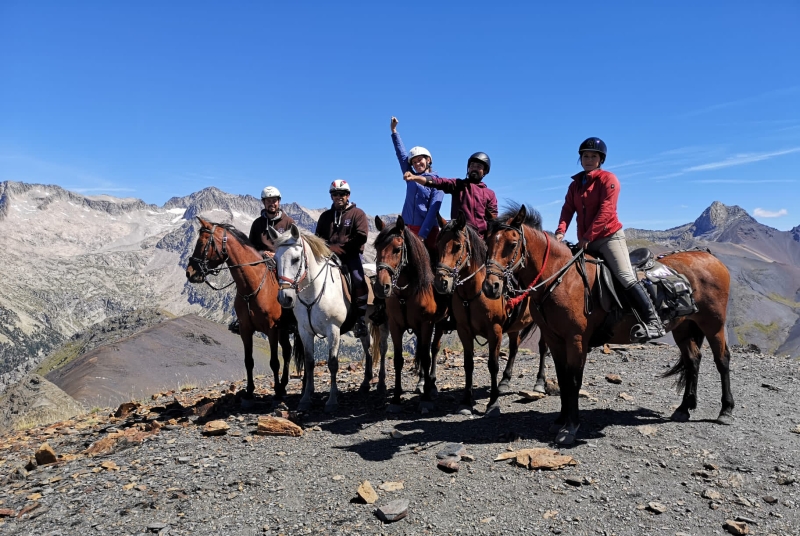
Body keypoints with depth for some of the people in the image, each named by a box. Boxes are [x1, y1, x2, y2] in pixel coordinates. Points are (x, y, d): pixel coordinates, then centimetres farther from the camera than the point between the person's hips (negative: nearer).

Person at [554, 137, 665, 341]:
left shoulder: (608, 179, -6)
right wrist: (561, 231, -17)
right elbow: (568, 209, 1)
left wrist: (588, 236, -22)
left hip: (609, 237, -7)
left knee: (626, 277, -18)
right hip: (585, 242, 7)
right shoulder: (575, 183, 12)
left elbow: (605, 211, -16)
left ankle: (653, 323, -17)